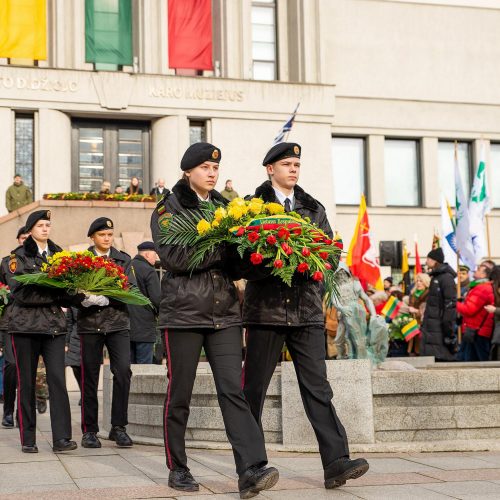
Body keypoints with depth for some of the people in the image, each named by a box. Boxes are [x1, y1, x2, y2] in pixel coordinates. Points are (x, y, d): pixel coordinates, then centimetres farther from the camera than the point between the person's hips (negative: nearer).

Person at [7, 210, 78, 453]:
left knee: (57, 379, -7)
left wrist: (83, 297, -11)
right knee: (26, 382, 3)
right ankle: (27, 440, 11)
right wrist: (56, 295, -19)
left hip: (54, 324, 3)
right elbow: (21, 293, -12)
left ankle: (61, 438, -7)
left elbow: (68, 287, 11)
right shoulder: (18, 257, 1)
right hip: (25, 325, -3)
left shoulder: (58, 254, 14)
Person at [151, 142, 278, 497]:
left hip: (225, 313, 3)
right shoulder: (169, 208, 2)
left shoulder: (224, 207, 16)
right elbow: (174, 256, -14)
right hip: (184, 311, -3)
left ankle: (251, 471, -15)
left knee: (233, 390, -7)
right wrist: (221, 244, -17)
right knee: (180, 394, 4)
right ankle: (177, 468, 18)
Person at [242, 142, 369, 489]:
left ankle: (336, 463, -8)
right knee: (255, 388, 5)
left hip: (307, 309, 3)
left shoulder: (314, 209, 16)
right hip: (266, 308, -3)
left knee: (317, 387, -3)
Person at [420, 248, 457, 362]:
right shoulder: (435, 277, 18)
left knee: (442, 358, -8)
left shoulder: (446, 278, -11)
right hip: (432, 329, 9)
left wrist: (449, 332, -21)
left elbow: (451, 305, -17)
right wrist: (424, 325, 18)